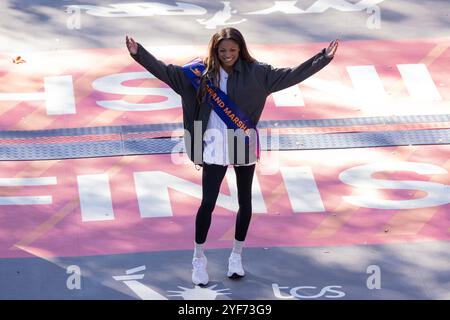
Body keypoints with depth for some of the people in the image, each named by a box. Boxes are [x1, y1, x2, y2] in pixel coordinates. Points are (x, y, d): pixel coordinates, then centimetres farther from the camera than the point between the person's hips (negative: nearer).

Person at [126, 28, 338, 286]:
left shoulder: (255, 72, -5)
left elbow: (290, 75, -6)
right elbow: (167, 71, -8)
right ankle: (199, 258, 14)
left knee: (245, 201, 11)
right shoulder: (201, 71, -5)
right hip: (215, 146, -1)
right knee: (208, 202, 0)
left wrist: (323, 59, -13)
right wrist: (139, 54, -18)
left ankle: (237, 255, 29)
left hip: (244, 145, 1)